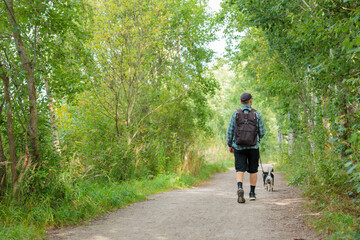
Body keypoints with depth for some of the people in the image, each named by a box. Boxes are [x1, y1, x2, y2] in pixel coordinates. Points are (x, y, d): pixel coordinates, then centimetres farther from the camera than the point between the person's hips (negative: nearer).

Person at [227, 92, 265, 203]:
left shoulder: (236, 114, -2)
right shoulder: (257, 114, -2)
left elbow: (230, 131, -1)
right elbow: (262, 132, 1)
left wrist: (230, 145, 11)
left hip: (239, 146, 0)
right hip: (253, 146, 0)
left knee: (240, 170, -1)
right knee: (253, 170, 13)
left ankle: (240, 188, -25)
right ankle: (252, 193, 21)